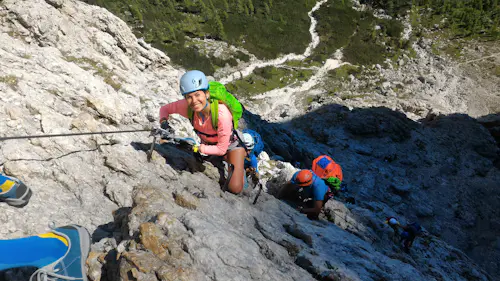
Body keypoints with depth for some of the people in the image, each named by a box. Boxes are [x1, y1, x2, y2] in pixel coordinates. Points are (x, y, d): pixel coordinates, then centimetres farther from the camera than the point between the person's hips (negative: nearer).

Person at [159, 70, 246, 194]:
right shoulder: (186, 106, -29)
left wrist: (196, 148, -29)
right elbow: (164, 109, -7)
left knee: (235, 189, -12)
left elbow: (221, 149, -29)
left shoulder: (221, 114, -40)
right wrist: (163, 121, -26)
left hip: (231, 144, -4)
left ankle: (239, 168, 19)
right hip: (209, 143, 4)